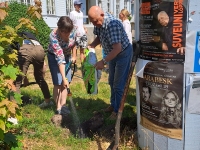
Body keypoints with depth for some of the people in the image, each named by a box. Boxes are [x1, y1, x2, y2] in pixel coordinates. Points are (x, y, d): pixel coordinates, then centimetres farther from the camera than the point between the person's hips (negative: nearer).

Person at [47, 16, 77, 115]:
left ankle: (63, 105, 1)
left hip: (67, 56, 5)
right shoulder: (54, 36, -37)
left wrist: (74, 56, 6)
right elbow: (59, 58, -38)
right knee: (58, 83, -9)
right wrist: (64, 78, -38)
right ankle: (58, 107, -1)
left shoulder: (73, 30, -24)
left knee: (66, 82, -2)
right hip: (54, 57, -4)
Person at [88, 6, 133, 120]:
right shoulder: (99, 22, -9)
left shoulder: (112, 24, -35)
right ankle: (113, 105, 37)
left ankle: (117, 110, 15)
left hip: (123, 54, -9)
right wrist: (92, 45, -12)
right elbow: (99, 37, 7)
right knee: (112, 81, 20)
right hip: (113, 53, 9)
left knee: (118, 84, -1)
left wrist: (104, 62, -40)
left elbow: (117, 48, -39)